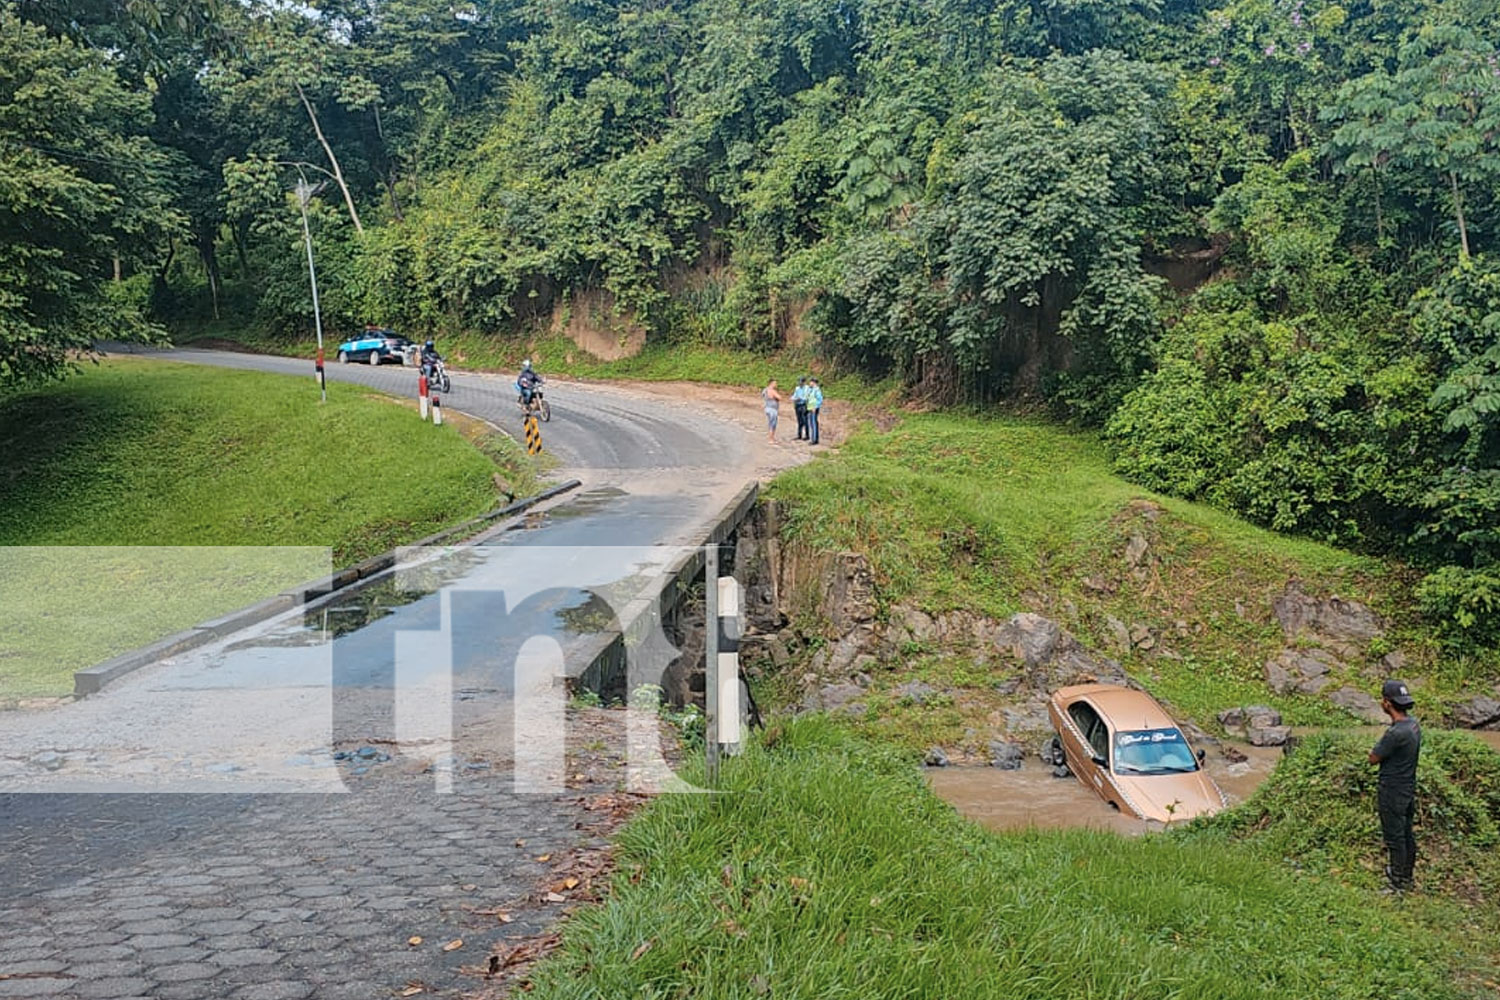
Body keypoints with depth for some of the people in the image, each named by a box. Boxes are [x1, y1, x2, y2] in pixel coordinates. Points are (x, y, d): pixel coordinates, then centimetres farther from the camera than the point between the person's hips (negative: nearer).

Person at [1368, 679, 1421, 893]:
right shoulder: (1414, 725, 1)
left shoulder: (1396, 733, -29)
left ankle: (1398, 884, 12)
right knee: (1407, 835, 19)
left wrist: (1376, 749, -4)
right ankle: (1406, 877, 32)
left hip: (1393, 793, -9)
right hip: (1408, 789, 9)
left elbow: (1373, 758, -18)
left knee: (1395, 838, 3)